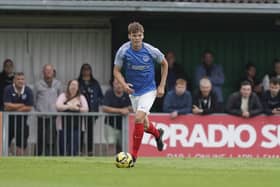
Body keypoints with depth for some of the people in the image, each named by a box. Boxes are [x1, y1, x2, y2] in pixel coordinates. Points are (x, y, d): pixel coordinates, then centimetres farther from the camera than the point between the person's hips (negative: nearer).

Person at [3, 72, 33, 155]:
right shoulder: (8, 89, -9)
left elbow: (29, 108, -8)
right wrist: (21, 105, -9)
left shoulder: (28, 91, -4)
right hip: (9, 119, -2)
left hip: (22, 119, 2)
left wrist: (14, 107, -11)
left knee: (21, 144, 2)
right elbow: (7, 106, -17)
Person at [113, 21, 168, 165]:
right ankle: (157, 133, 49)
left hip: (148, 90, -3)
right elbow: (116, 71, -3)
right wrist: (124, 85, -23)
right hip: (133, 91, 3)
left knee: (139, 118, -21)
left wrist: (162, 86, 1)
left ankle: (134, 155, -12)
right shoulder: (123, 51, -13)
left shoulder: (151, 51, -15)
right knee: (144, 125, 12)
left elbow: (164, 64, 3)